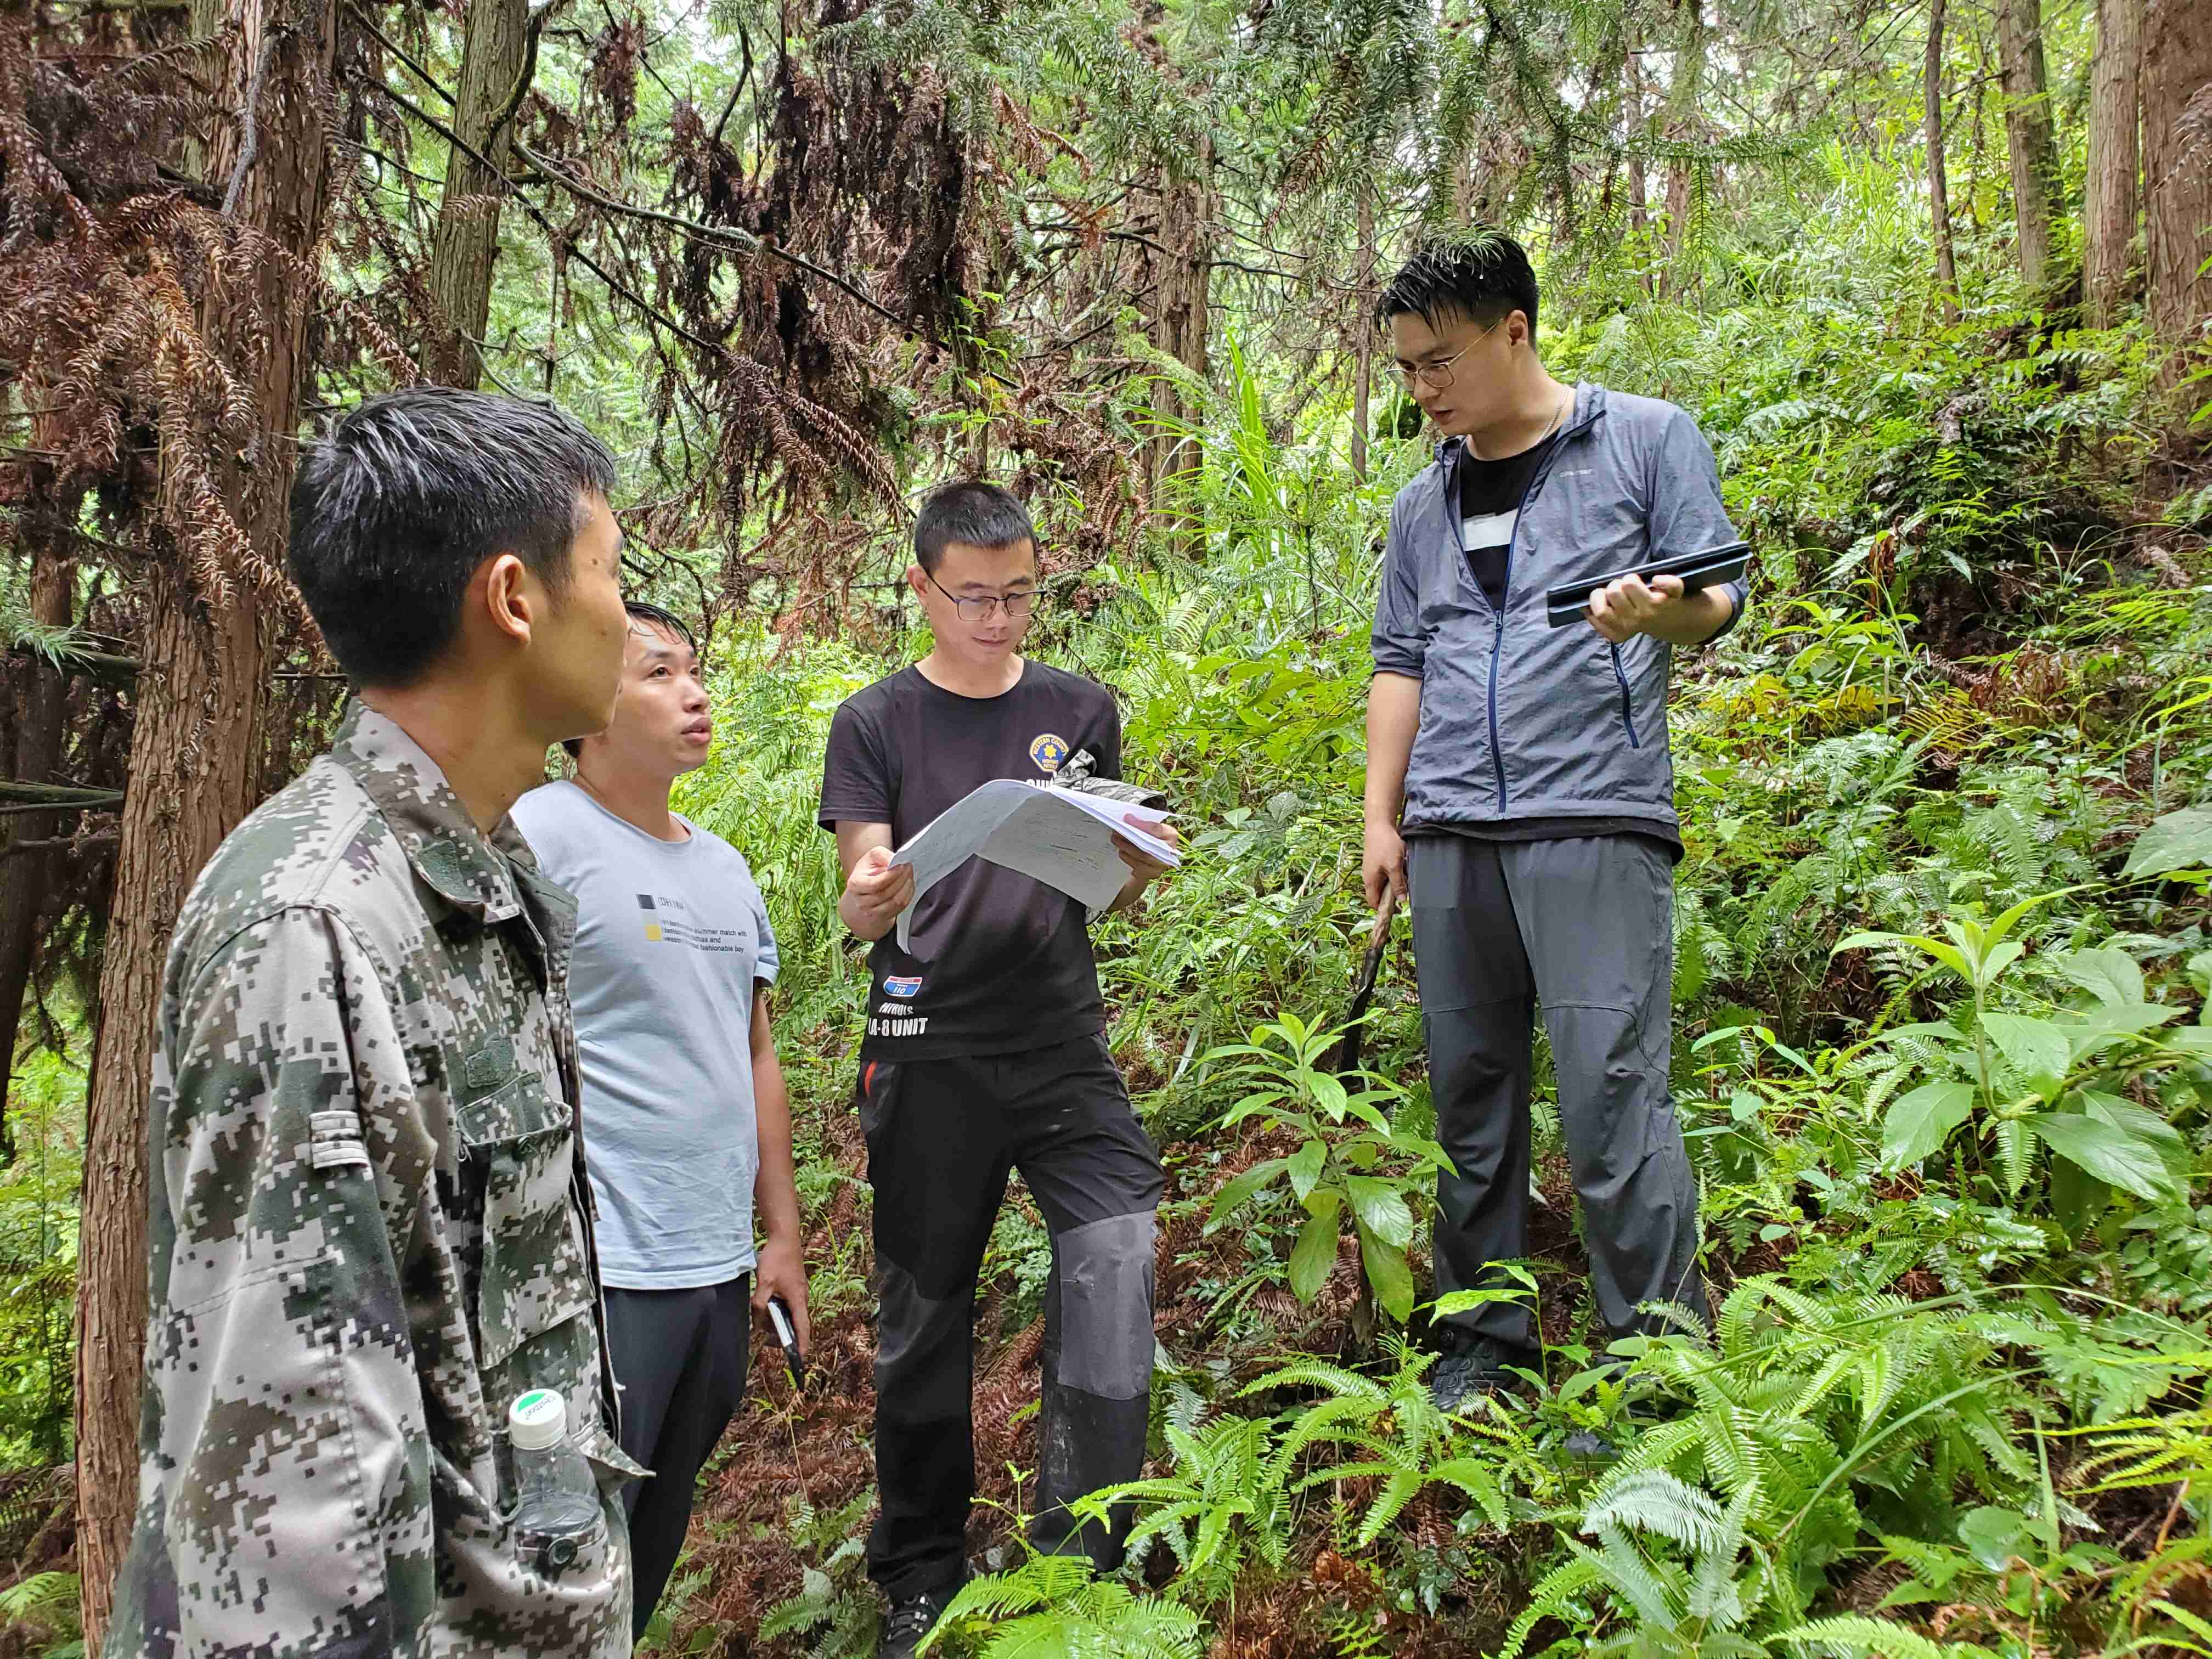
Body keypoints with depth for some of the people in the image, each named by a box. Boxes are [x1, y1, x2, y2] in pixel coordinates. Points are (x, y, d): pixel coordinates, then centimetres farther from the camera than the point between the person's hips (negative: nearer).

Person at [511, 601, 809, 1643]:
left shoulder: (724, 869, 14)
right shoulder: (538, 834, -8)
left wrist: (781, 1235, 16)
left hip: (720, 1269, 7)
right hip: (596, 1278, -7)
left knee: (655, 1547, 18)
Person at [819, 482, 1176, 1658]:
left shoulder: (1080, 712, 9)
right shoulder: (875, 723, 3)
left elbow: (1119, 888, 14)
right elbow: (859, 903, -4)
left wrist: (1140, 857, -9)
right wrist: (869, 901, -28)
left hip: (1063, 1041, 2)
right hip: (929, 1053, -1)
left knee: (1118, 1254, -14)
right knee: (925, 1309, 7)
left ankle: (1083, 1553, 3)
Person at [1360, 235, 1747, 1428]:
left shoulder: (1648, 438, 6)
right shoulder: (1422, 505, 19)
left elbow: (1719, 595, 2)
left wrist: (1660, 613, -21)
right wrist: (1381, 818, 11)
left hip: (1594, 822, -5)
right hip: (1449, 837, 5)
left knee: (1612, 1096, -9)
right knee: (1469, 1095, 9)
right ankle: (1482, 1343, 21)